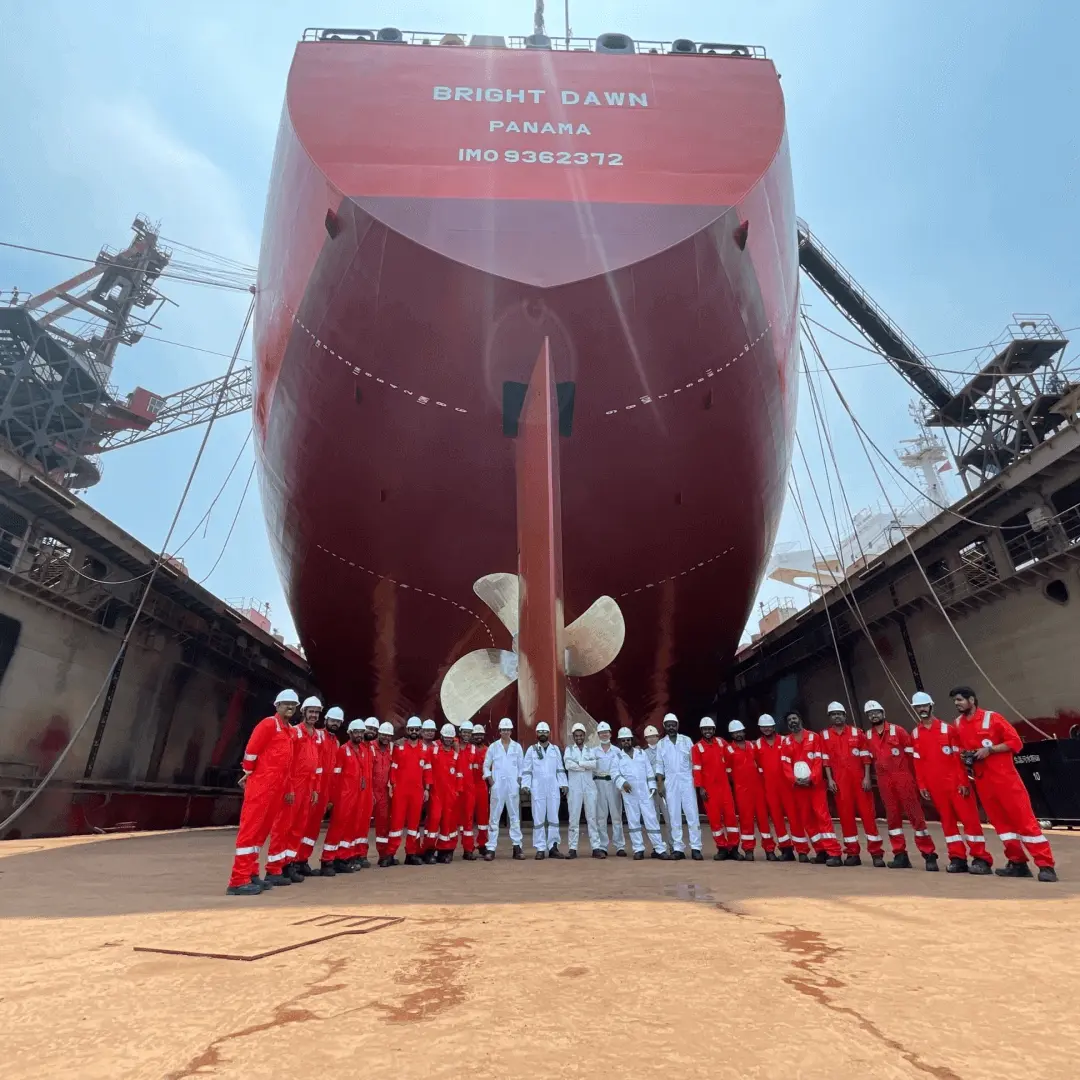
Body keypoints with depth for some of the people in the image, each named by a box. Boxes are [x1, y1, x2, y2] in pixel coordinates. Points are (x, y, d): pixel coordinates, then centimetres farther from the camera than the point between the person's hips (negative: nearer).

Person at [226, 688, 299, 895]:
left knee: (262, 829, 13)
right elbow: (251, 749, -12)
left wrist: (286, 787, 16)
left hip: (276, 788, 9)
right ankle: (239, 880, -5)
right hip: (261, 785, -9)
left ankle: (251, 874, 22)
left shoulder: (289, 731, 17)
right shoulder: (269, 723, -8)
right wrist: (248, 773, -3)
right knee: (251, 828, -7)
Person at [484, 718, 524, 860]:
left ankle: (517, 847, 11)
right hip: (497, 786, -1)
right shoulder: (493, 746, 3)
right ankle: (491, 849, 4)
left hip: (513, 786, 1)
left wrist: (519, 781, 0)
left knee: (515, 816, 5)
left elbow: (521, 766, 9)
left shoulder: (517, 746, 6)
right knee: (494, 818, 0)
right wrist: (491, 782, -2)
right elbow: (486, 766, 6)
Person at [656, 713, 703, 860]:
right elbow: (659, 766, 5)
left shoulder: (686, 740, 5)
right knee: (674, 816, 2)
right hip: (670, 782, 1)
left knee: (692, 814, -4)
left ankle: (696, 847, 1)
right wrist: (660, 784, -3)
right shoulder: (661, 744, 6)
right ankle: (678, 848, 7)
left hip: (687, 780, -1)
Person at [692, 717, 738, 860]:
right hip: (708, 788, -2)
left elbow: (728, 761, 15)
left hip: (724, 785, 3)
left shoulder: (721, 743, 6)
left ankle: (733, 848, 10)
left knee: (730, 815, 1)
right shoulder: (697, 747, -4)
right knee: (714, 817, 1)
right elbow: (696, 769, -7)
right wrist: (700, 788, -12)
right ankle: (722, 848, 11)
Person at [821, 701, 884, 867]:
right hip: (839, 781, 1)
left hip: (859, 779, -1)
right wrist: (829, 779, -3)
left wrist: (867, 777, -6)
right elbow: (825, 759, 4)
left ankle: (876, 853, 8)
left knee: (868, 813, 0)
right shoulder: (825, 735, 5)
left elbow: (866, 756, 1)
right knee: (845, 815, 4)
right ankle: (852, 853, 13)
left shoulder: (857, 732, 3)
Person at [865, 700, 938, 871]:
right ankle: (900, 855, 13)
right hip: (884, 780, 4)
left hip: (903, 777, -4)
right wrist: (879, 774, 7)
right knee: (892, 817, 7)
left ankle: (929, 855, 3)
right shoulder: (868, 737, 8)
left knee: (915, 814, -3)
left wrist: (913, 777, -1)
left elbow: (911, 754, 0)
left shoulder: (897, 730, -2)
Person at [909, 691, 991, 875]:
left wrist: (963, 782, -9)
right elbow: (918, 762, 7)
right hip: (934, 785, 3)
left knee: (969, 818, -2)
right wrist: (921, 786, 4)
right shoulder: (915, 734, 6)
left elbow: (958, 757, -4)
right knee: (947, 820, 8)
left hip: (955, 782, -3)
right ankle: (957, 858, 15)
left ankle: (981, 858, 6)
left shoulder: (947, 728, -2)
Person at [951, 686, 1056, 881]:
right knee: (1000, 821, 8)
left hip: (1005, 777, -5)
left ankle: (1046, 865, 2)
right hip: (982, 781, 5)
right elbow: (960, 749, 21)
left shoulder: (992, 718, -8)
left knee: (1024, 819, -4)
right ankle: (1018, 863, 16)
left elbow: (1015, 742, -9)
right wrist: (963, 756, 0)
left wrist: (989, 750, -18)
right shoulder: (958, 724, 8)